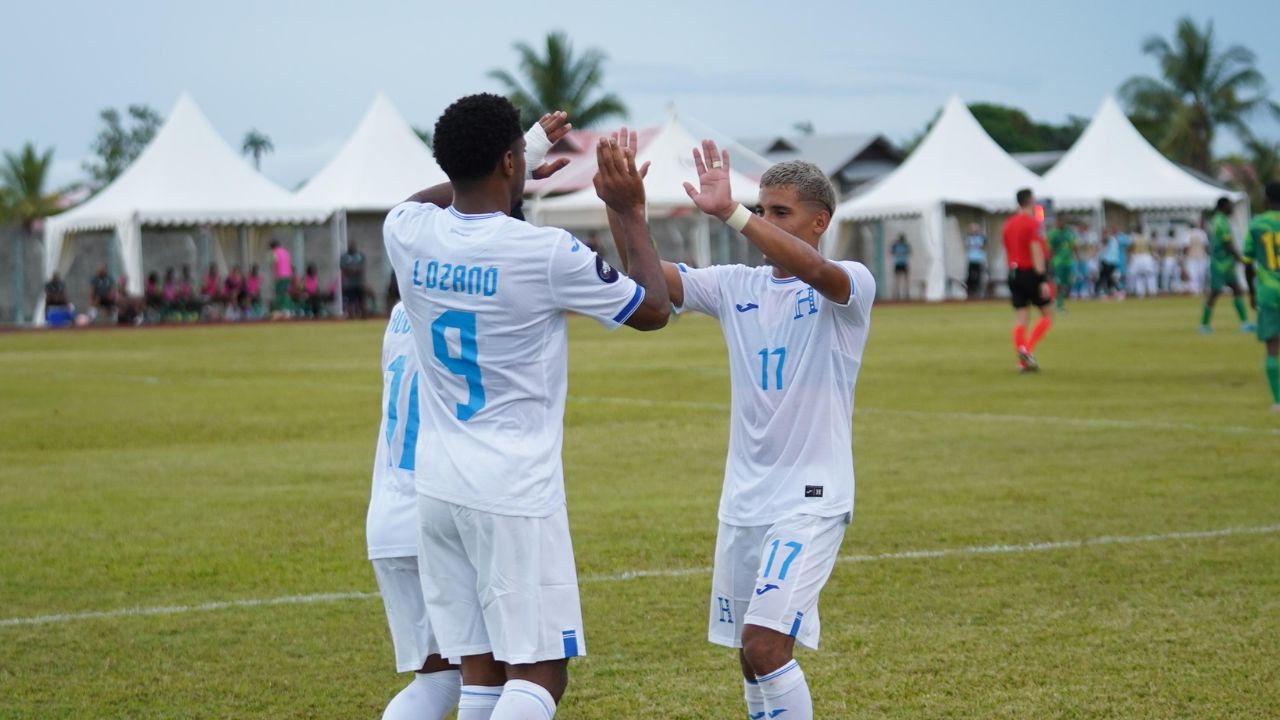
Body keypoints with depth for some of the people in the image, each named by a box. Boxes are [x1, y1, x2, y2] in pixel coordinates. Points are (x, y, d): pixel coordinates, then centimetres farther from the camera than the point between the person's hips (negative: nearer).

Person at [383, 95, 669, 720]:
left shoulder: (406, 234, 1)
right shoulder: (546, 253, -15)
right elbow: (654, 310, 0)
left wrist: (523, 171, 32)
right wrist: (631, 213, 11)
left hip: (440, 487, 6)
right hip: (516, 493, -6)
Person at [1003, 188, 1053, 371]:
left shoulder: (1008, 225, 11)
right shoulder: (1033, 223, -10)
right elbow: (1037, 253, -17)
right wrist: (1043, 280, -19)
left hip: (1014, 273, 6)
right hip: (1031, 272, -6)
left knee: (1020, 318, 4)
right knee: (1048, 313, 5)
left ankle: (1023, 362, -3)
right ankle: (1027, 349, -11)